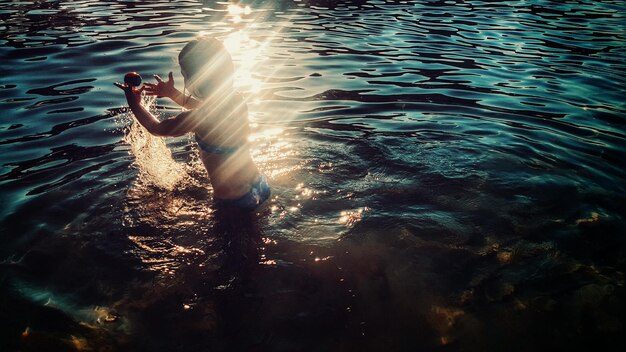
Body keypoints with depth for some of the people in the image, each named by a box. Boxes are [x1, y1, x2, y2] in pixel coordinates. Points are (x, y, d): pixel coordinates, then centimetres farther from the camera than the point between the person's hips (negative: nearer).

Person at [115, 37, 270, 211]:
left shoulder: (201, 118, -25)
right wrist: (172, 94, 22)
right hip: (258, 185, 7)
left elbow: (157, 128, -4)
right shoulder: (235, 99, -5)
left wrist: (134, 103, 11)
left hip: (236, 202, -7)